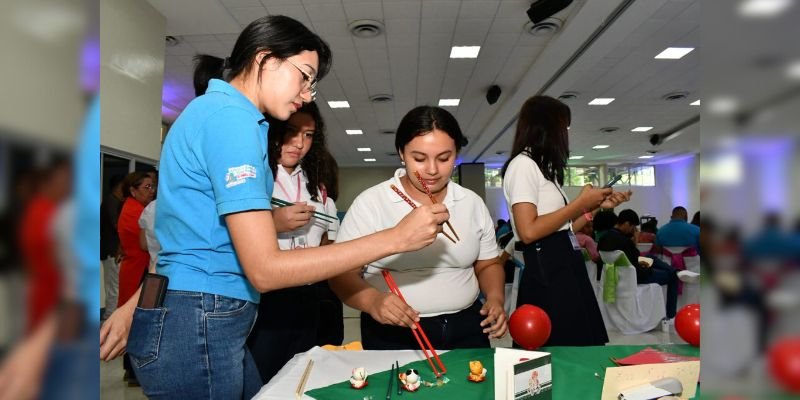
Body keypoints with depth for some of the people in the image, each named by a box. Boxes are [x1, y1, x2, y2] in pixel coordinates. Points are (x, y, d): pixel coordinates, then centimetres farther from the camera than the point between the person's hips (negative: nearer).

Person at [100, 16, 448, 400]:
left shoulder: (215, 109, 15)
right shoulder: (231, 116, -18)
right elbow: (265, 270, -24)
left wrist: (132, 308, 19)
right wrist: (397, 237, -22)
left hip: (203, 321, 9)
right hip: (201, 327, -9)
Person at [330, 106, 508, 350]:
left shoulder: (473, 204, 3)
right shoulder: (370, 202, -9)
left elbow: (487, 264, 14)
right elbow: (343, 272, -11)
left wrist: (495, 299, -6)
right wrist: (372, 301, -31)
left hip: (465, 329, 4)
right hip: (393, 335, -3)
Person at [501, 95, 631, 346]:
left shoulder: (543, 167, 19)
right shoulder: (522, 164, -10)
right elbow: (528, 231, -21)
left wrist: (596, 206, 16)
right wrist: (580, 203, -12)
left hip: (567, 270, 9)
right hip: (547, 275, -9)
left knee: (580, 351, 10)